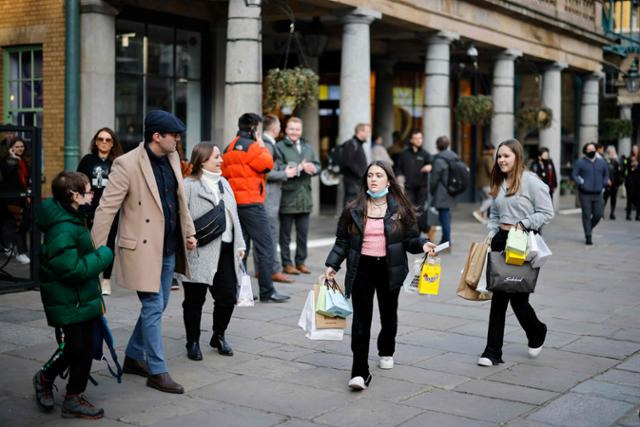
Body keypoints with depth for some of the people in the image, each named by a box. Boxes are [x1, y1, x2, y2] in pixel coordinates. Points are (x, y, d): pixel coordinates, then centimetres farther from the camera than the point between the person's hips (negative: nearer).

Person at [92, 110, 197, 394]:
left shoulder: (172, 158, 6)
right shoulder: (127, 164, -16)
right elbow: (107, 208, -15)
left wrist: (189, 231, 18)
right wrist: (97, 251, -17)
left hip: (169, 248, 8)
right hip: (143, 248, -8)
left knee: (157, 306, 16)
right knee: (153, 308, -3)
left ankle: (134, 357, 33)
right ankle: (157, 371, 8)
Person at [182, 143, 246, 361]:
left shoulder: (223, 183, 16)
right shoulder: (189, 185, -8)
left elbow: (233, 216, 20)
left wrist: (239, 244, 16)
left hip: (225, 251, 7)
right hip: (200, 253, -6)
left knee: (227, 297, 7)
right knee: (195, 300, 4)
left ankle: (219, 336, 28)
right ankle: (193, 342, 18)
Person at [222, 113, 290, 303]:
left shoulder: (229, 148, 17)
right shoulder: (250, 146, -10)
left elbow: (224, 173, 18)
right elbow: (267, 164, -12)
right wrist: (262, 146, 0)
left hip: (234, 202, 9)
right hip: (251, 203, -9)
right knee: (266, 246, -5)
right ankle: (267, 292, -6)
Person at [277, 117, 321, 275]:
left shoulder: (307, 147, 16)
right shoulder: (280, 147, -7)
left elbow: (317, 165, 14)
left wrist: (313, 168, -10)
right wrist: (299, 168, -21)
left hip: (304, 197, 6)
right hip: (287, 197, -6)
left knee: (303, 232, 12)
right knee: (285, 233, 3)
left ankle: (301, 262, 23)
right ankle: (287, 263, 11)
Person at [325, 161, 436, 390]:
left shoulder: (400, 208, 1)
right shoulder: (354, 209, 1)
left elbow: (410, 238, 4)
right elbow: (342, 241, 6)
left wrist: (423, 244, -16)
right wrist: (332, 265, -1)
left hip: (389, 269, 1)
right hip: (362, 269, -1)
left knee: (388, 314, 17)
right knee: (361, 319, -8)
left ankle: (386, 352, 45)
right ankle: (360, 372, -8)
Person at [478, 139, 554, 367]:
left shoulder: (530, 181, -9)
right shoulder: (498, 183, 14)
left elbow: (546, 213, -10)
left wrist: (523, 225, -16)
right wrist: (492, 233, 6)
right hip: (501, 239, 6)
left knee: (518, 297, 0)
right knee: (498, 297, 2)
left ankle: (537, 333, 33)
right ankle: (493, 351, 4)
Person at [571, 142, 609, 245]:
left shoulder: (602, 162, 11)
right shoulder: (580, 163, -1)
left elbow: (606, 175, 21)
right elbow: (574, 175, -2)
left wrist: (603, 184, 6)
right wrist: (581, 183, -13)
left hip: (598, 194, 4)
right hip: (585, 194, -4)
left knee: (598, 214, 1)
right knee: (586, 215, -3)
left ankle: (589, 228, 27)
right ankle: (588, 237, 4)